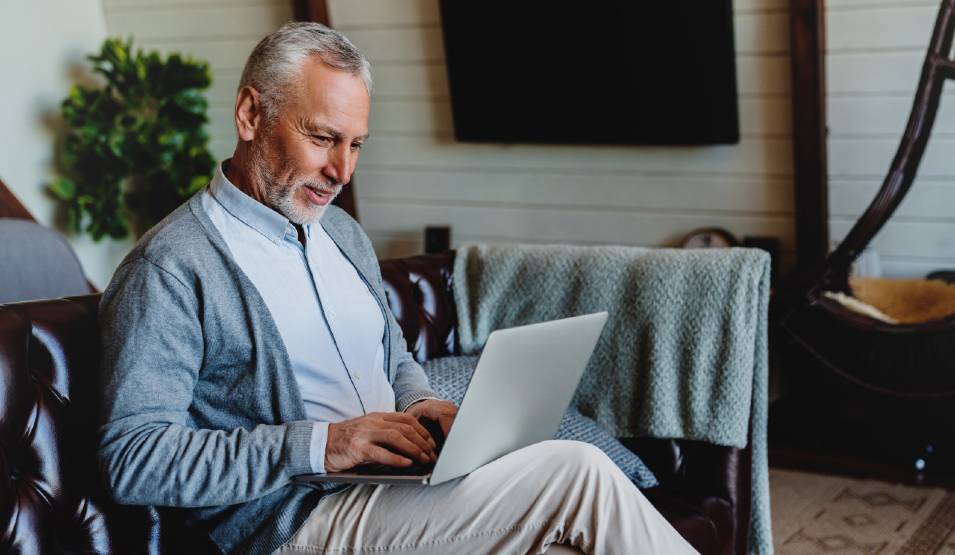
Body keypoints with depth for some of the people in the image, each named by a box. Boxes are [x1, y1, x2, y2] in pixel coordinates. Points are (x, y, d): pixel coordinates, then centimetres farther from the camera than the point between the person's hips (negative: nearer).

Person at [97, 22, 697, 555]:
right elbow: (132, 457, -16)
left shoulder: (343, 233, 18)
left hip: (400, 488, 7)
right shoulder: (170, 269, -9)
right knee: (576, 470, -20)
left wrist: (422, 404, 3)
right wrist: (317, 444, -22)